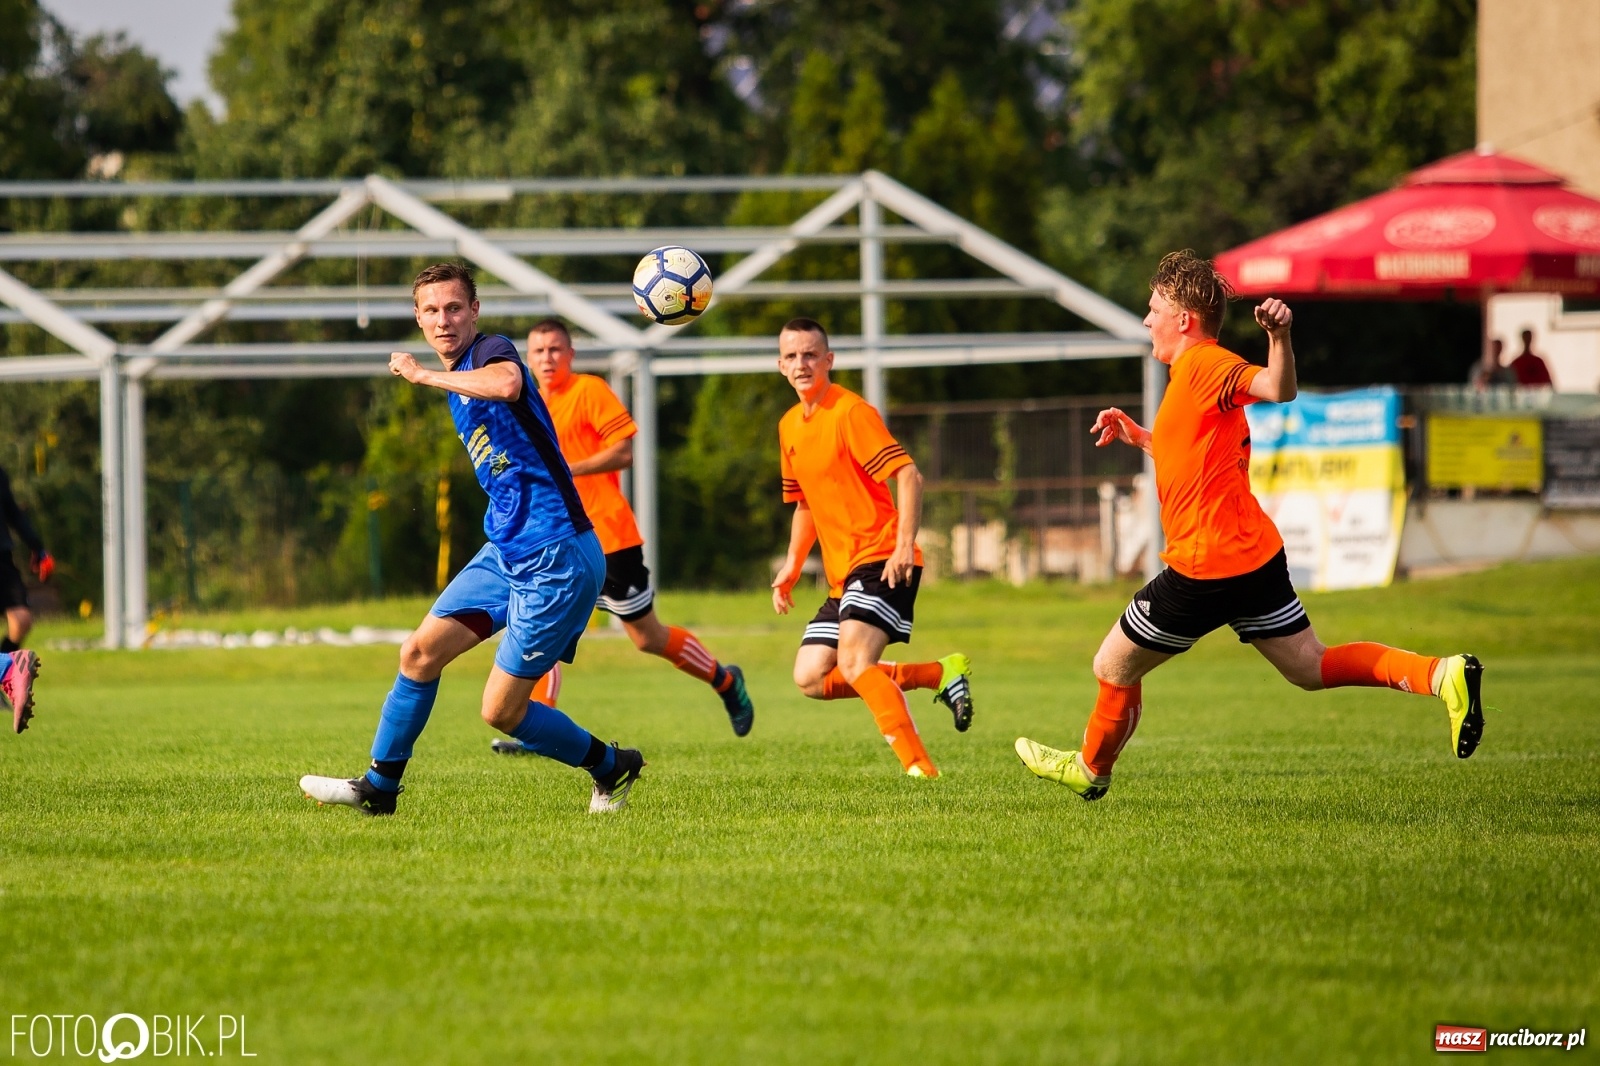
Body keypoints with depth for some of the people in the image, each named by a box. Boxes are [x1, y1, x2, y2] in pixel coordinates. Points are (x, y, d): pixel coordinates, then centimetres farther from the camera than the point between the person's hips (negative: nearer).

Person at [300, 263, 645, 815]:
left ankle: (611, 766, 17)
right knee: (421, 652, 3)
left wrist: (423, 373, -27)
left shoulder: (492, 352, -12)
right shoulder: (460, 384, 17)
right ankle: (378, 786, 15)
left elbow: (507, 384, -39)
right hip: (504, 551, 9)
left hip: (556, 559, -9)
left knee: (501, 711, -5)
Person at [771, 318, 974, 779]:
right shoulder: (789, 427, 15)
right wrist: (792, 565, 16)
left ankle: (919, 765, -28)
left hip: (881, 561, -9)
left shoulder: (851, 412, -11)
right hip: (842, 573, 9)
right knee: (811, 678, 0)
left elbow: (909, 476, -18)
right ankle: (942, 674, 5)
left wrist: (905, 545, -28)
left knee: (853, 662, -27)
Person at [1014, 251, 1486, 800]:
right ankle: (1442, 675, -6)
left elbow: (1279, 389, -32)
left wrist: (1279, 336, -51)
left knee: (1113, 668, 9)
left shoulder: (1203, 364, -13)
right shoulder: (1197, 374, 19)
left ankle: (1091, 769, 30)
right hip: (1255, 555, 10)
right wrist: (1138, 437, 27)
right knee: (1312, 668, 10)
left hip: (1204, 567, -10)